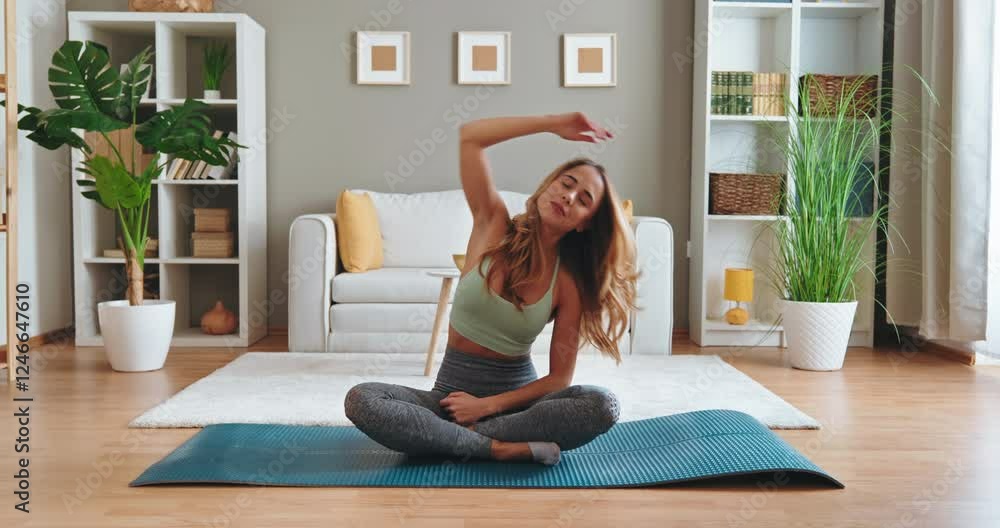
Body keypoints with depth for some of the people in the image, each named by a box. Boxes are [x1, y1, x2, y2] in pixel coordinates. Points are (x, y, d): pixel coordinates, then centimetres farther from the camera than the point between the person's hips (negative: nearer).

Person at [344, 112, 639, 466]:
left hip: (517, 396, 0)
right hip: (452, 393, 0)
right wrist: (556, 124, -11)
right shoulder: (493, 225, -5)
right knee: (360, 400, -27)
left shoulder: (569, 283, -6)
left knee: (603, 405, -29)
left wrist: (488, 405, -16)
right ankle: (505, 448, -27)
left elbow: (560, 377, -6)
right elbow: (470, 136, -13)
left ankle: (458, 437, -24)